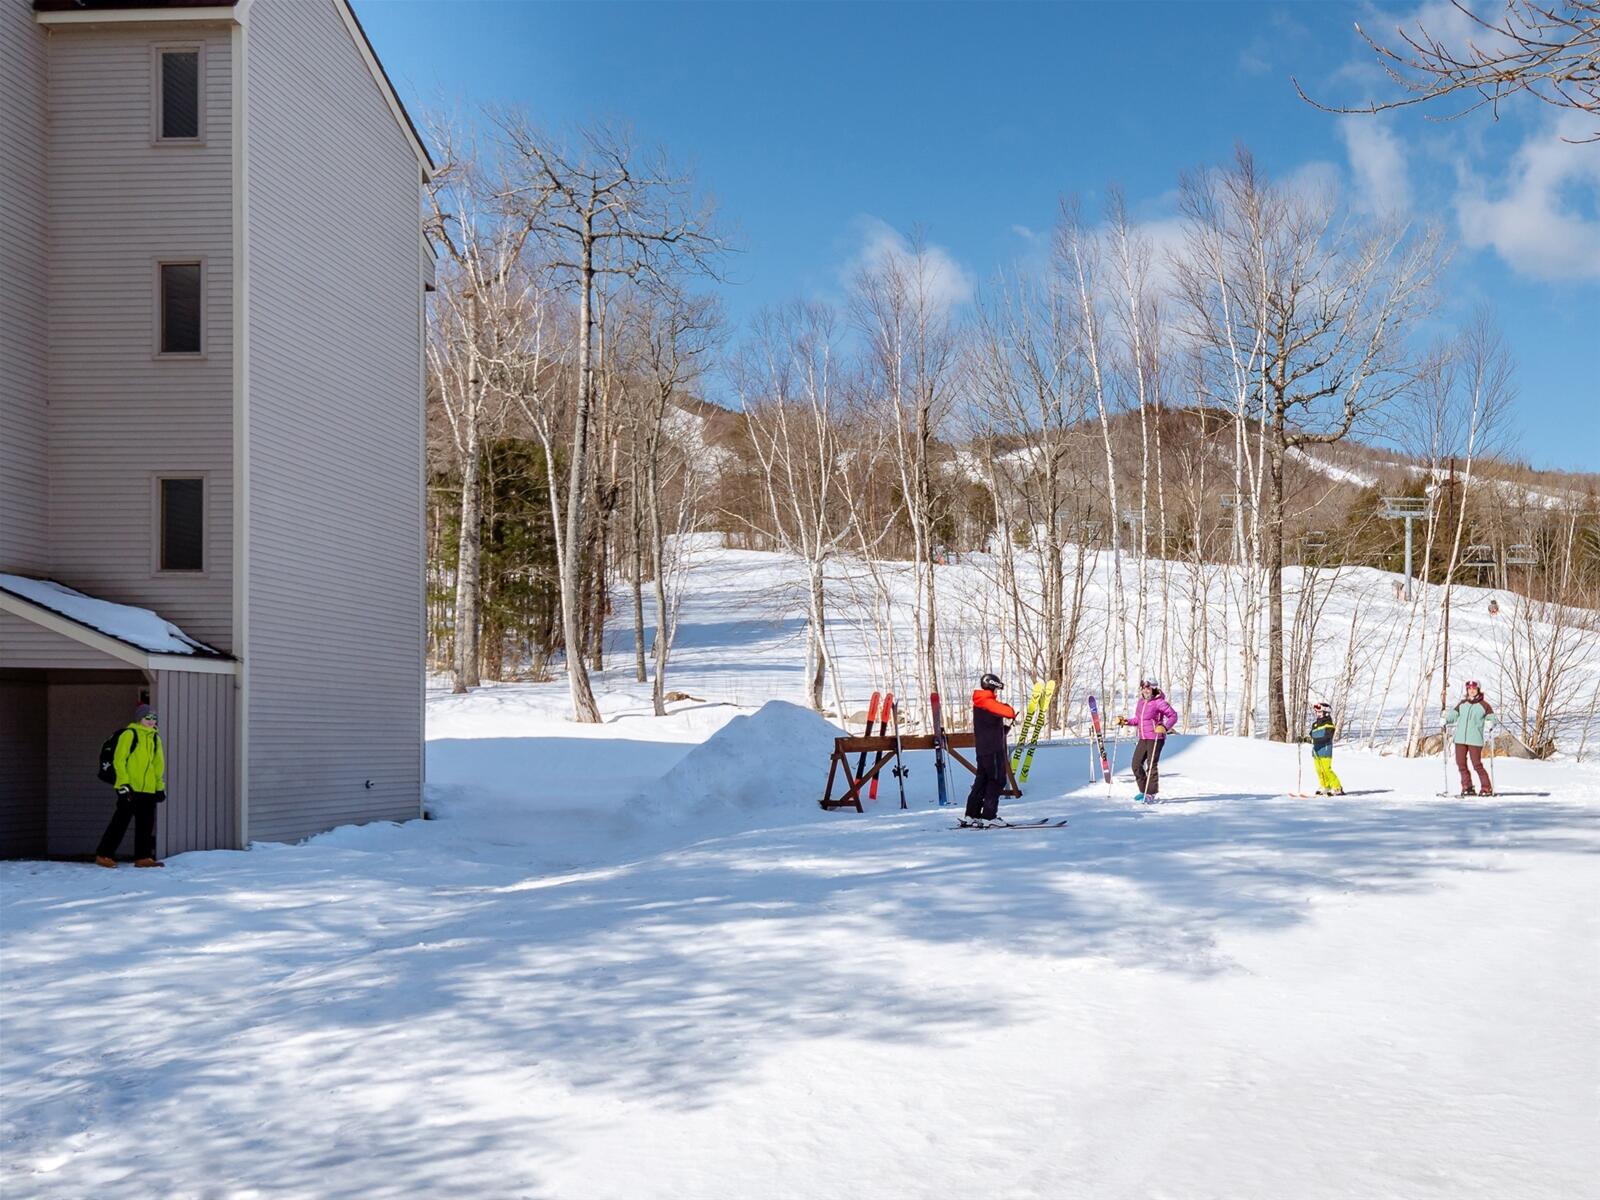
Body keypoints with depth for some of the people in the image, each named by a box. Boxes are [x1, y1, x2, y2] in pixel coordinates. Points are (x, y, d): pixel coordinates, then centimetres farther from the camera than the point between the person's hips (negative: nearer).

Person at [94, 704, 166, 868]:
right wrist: (124, 783, -16)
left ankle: (143, 857, 10)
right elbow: (119, 760, -9)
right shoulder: (129, 735, -4)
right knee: (121, 822, -5)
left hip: (148, 789, 7)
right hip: (130, 788, -7)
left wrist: (160, 787, 18)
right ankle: (104, 855, 2)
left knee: (146, 824, 5)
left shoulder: (155, 738, 16)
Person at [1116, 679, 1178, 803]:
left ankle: (1151, 795, 1)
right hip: (1143, 738, 8)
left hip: (1155, 738, -8)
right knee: (1136, 764, 6)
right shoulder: (1141, 702, 12)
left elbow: (1173, 715, -10)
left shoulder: (1159, 702, -11)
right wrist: (1126, 722, 9)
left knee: (1151, 765, -6)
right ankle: (1143, 791, 19)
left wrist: (1165, 727, -24)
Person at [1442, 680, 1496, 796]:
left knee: (1477, 764, -8)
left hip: (1475, 739, -5)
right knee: (1461, 763, 3)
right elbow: (1454, 714, 16)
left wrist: (1488, 728, -13)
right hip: (1460, 739, 5)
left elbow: (1492, 718, 4)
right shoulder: (1462, 703, 13)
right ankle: (1467, 787, 13)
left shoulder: (1484, 705, 1)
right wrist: (1445, 718, -3)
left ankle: (1486, 788, 4)